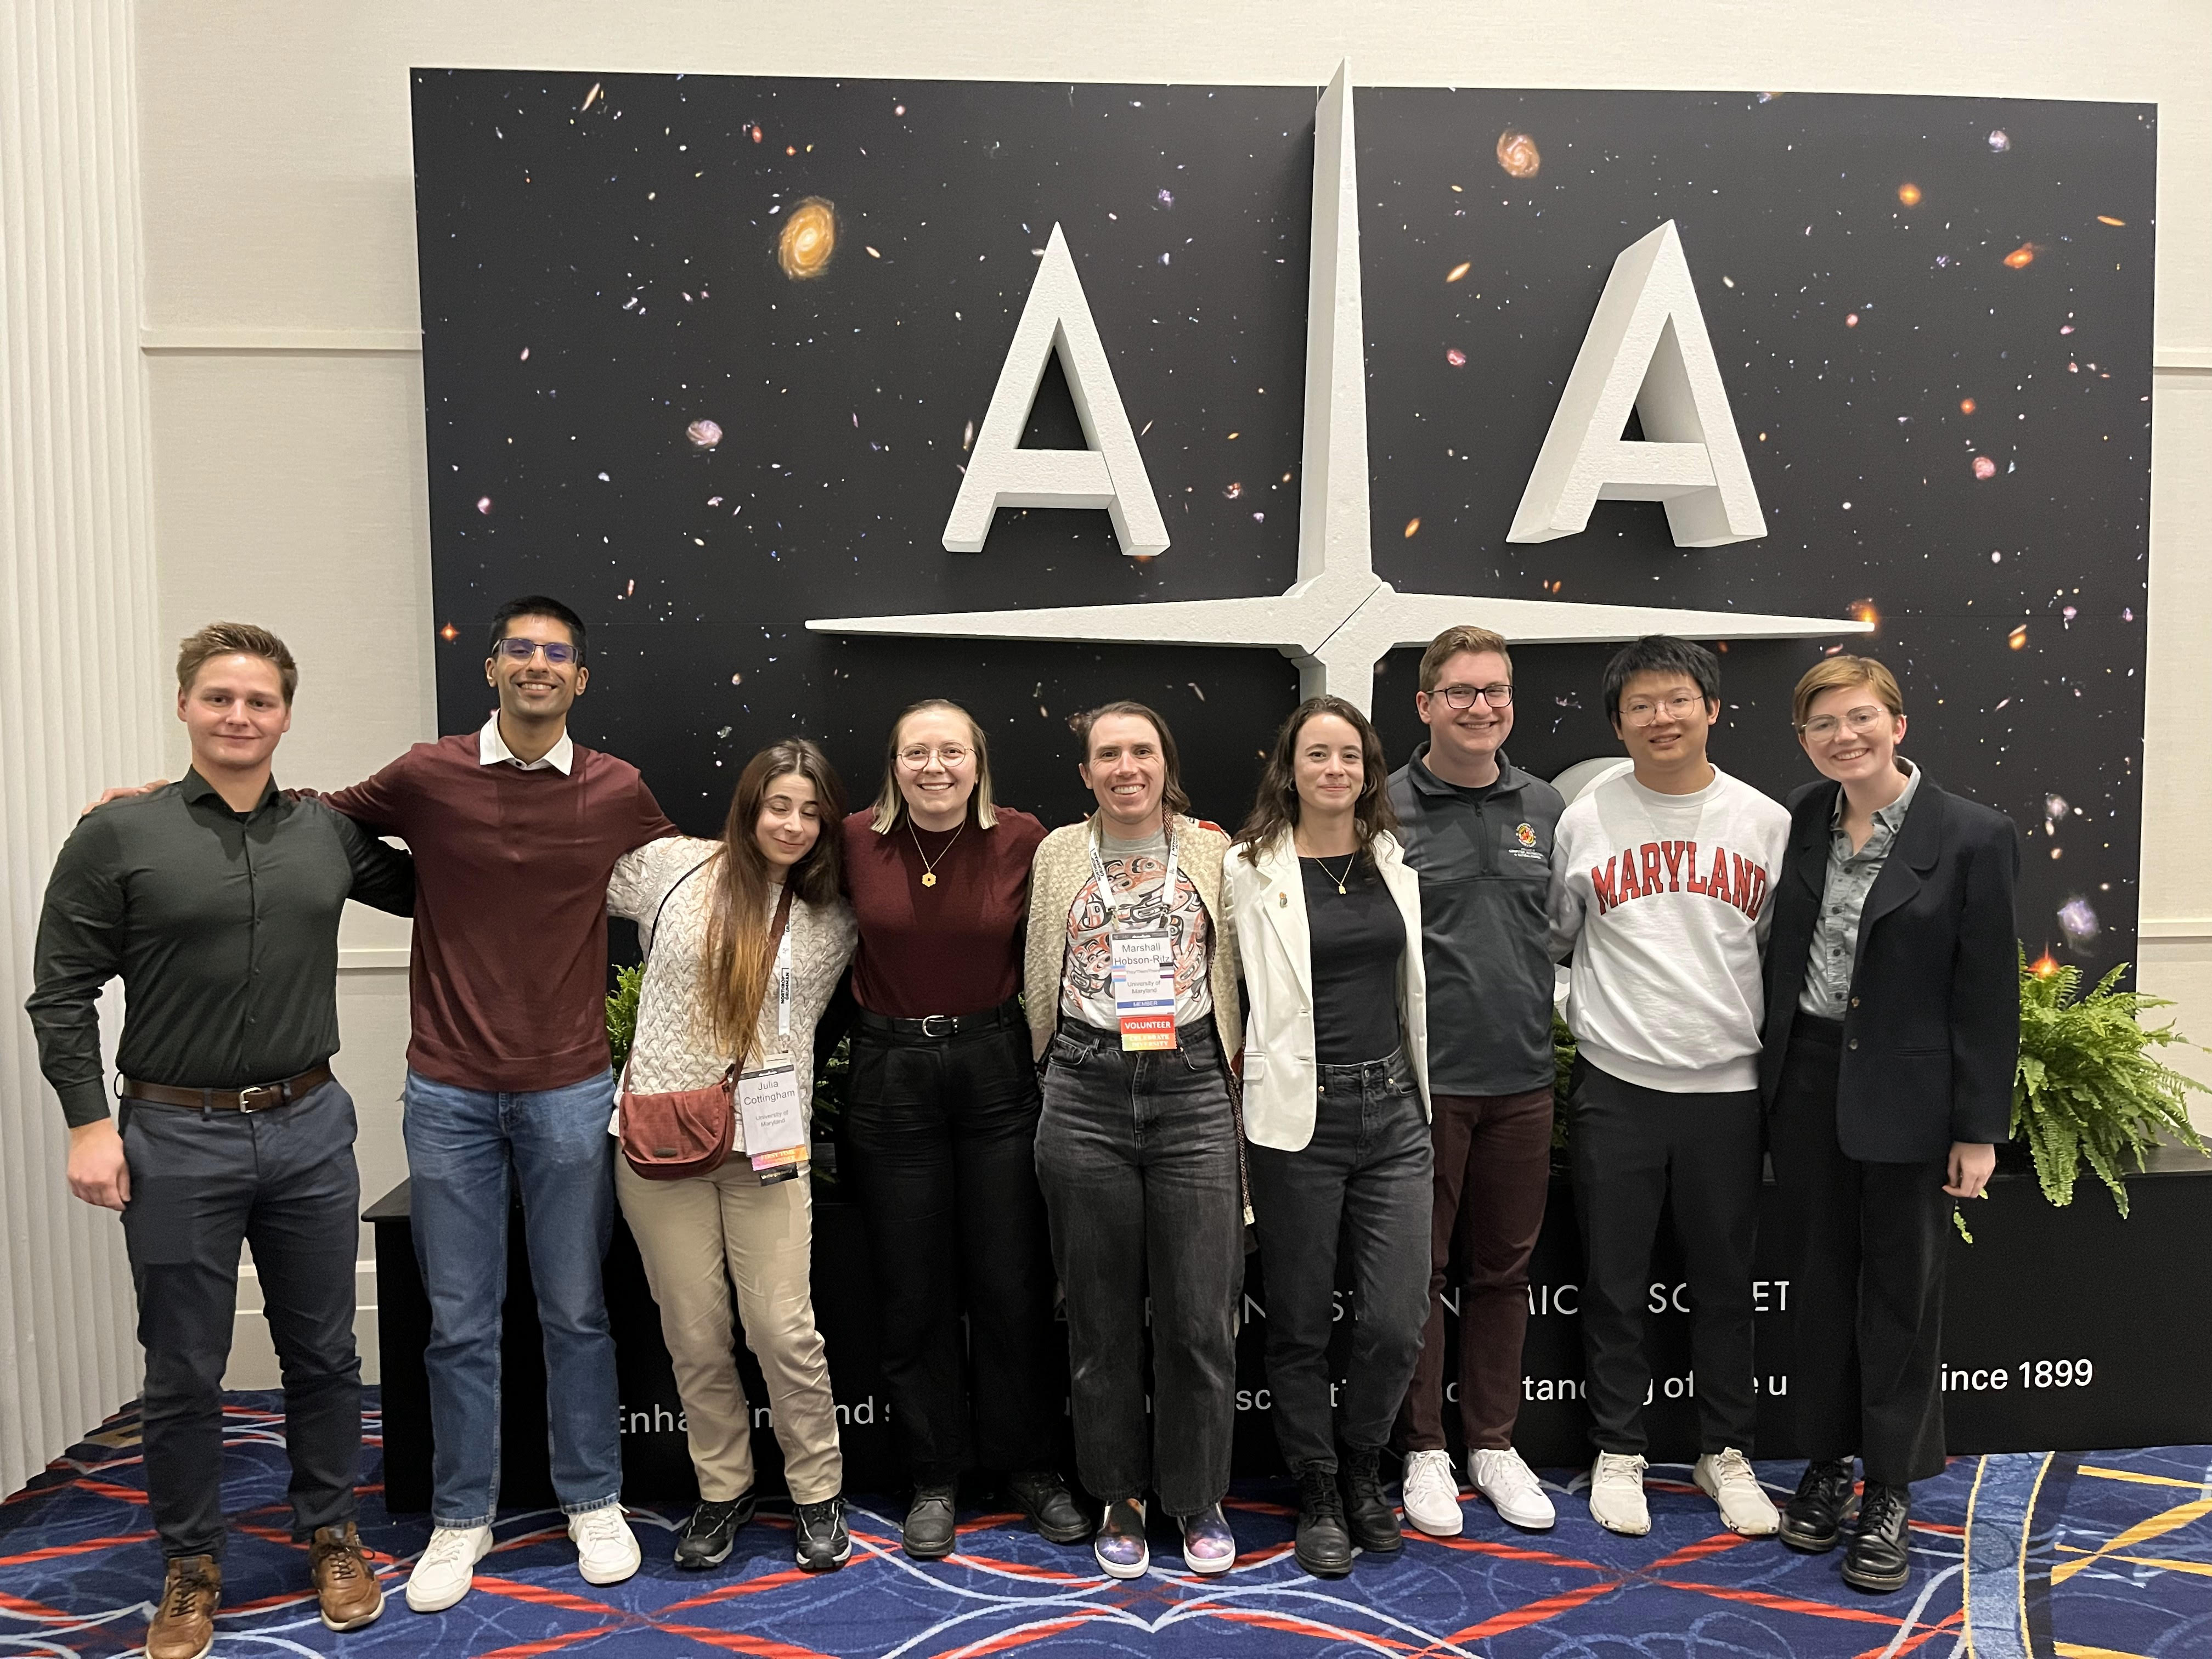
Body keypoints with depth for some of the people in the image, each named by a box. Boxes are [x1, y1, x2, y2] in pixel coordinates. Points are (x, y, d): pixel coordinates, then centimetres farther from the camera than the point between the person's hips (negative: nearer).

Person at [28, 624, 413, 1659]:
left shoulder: (329, 835, 4)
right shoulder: (119, 836, -5)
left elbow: (422, 890, 21)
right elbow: (62, 992, -3)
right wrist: (88, 1121, -9)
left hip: (310, 1127, 3)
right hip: (176, 1137, -3)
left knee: (323, 1353, 14)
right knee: (183, 1374, 9)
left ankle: (330, 1536, 33)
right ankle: (190, 1569, 29)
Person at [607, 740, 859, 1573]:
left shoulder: (832, 923, 7)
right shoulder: (670, 867, 2)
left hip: (767, 1149, 0)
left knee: (784, 1330, -2)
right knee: (695, 1335, 7)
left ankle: (818, 1494, 18)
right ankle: (723, 1490, 27)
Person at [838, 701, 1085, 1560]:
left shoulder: (1023, 840, -5)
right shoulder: (856, 841, -4)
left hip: (997, 1068, 0)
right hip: (891, 1075, 1)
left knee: (1015, 1283, 6)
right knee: (913, 1292, 9)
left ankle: (1033, 1466, 25)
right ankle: (934, 1478, 26)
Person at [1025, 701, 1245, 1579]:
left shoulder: (1212, 850, 6)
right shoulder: (1057, 853, 8)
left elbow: (1236, 976, 10)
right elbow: (1038, 981, 13)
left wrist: (1231, 1078, 6)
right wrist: (1060, 1076, 11)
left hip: (1192, 1091, 0)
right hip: (1085, 1095, 1)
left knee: (1200, 1314, 3)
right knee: (1102, 1317, 9)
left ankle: (1200, 1497, 23)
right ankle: (1120, 1498, 27)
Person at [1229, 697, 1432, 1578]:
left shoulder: (1395, 864, 10)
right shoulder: (1253, 870, -3)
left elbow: (1414, 992, 16)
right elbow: (1240, 996, -2)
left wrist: (1427, 1105, 17)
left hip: (1392, 1108, 4)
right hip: (1298, 1117, -3)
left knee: (1397, 1317, 1)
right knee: (1301, 1326, 7)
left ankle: (1361, 1470, 28)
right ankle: (1318, 1497, 27)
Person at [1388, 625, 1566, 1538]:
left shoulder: (1545, 808, 8)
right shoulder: (1386, 808, -5)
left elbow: (1568, 931, 18)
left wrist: (1552, 1022, 11)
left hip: (1522, 1080, 4)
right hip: (1422, 1080, -4)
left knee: (1503, 1268, 14)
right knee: (1418, 1268, 7)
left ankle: (1493, 1443, 29)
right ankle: (1424, 1450, 22)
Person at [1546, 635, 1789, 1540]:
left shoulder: (1766, 822, 4)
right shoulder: (1585, 820, 0)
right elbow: (1554, 940, 9)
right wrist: (1596, 1009, 1)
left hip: (1728, 1083, 1)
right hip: (1616, 1083, -1)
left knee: (1725, 1280, 12)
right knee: (1614, 1283, 8)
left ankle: (1726, 1451, 30)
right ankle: (1618, 1453, 24)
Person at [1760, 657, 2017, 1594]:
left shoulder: (1973, 838, -10)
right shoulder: (1802, 821, 2)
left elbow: (1988, 993, -9)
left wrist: (1979, 1130, -10)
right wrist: (1773, 1079, 6)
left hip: (1908, 1095, -4)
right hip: (1809, 1084, 4)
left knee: (1901, 1293, 7)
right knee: (1821, 1283, 14)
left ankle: (1891, 1495, 21)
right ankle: (1826, 1465, 29)